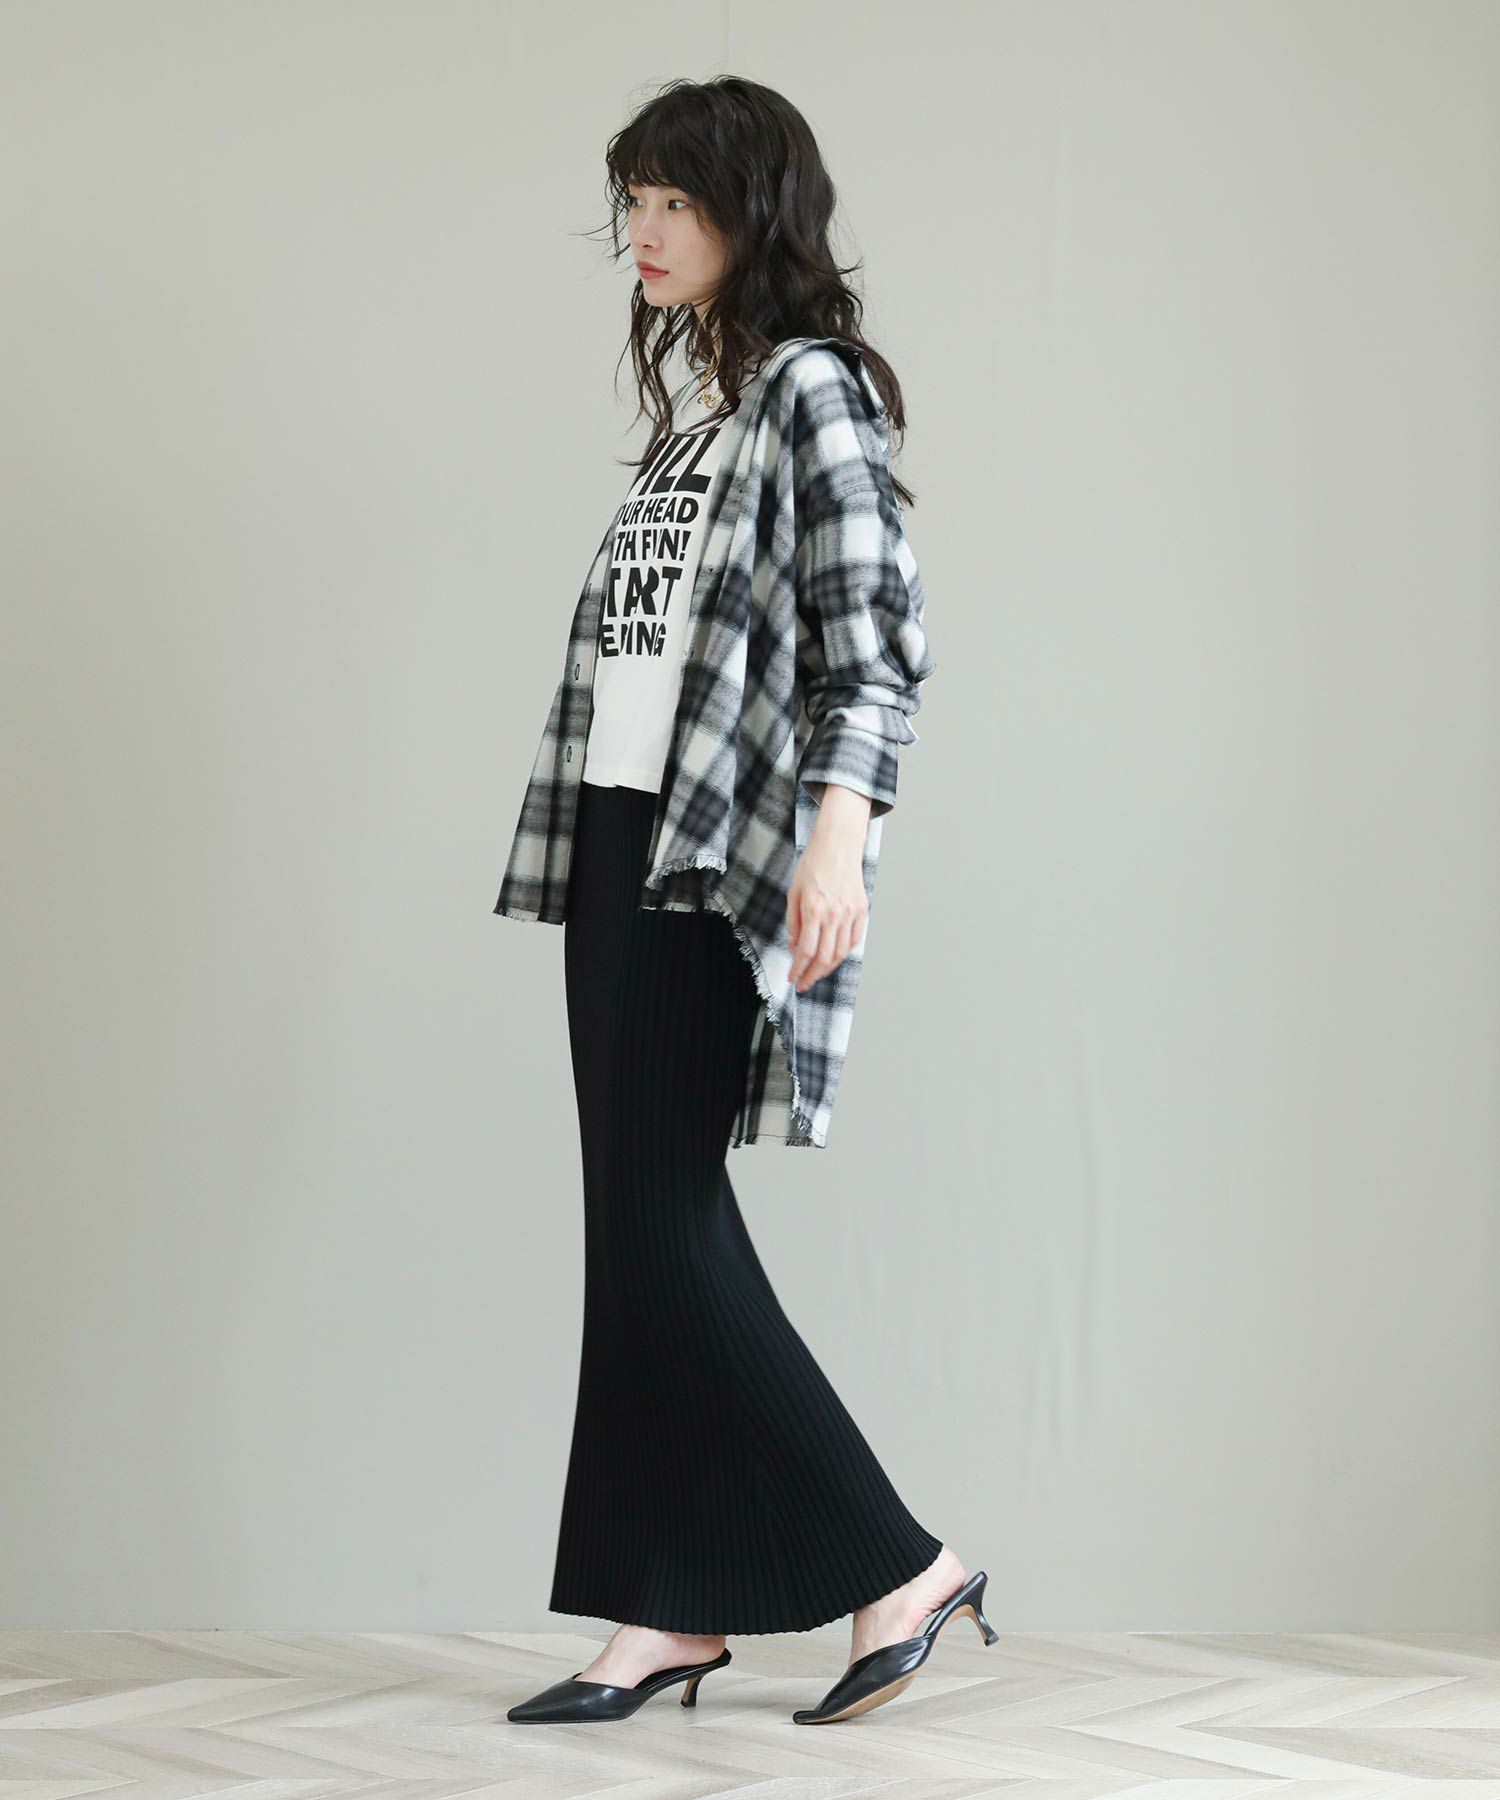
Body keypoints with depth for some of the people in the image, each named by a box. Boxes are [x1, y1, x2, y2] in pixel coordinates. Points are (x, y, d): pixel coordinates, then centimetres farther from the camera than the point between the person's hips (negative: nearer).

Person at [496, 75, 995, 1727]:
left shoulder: (812, 386, -7)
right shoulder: (691, 397, 18)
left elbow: (871, 639, -16)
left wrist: (836, 836, -27)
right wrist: (582, 853, 16)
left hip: (716, 863, -9)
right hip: (617, 846, 9)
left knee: (665, 1231, -9)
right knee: (642, 1232, 7)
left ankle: (901, 1567, 1)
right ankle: (674, 1610, 12)